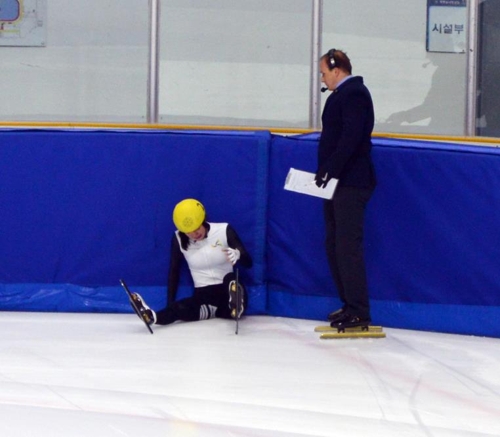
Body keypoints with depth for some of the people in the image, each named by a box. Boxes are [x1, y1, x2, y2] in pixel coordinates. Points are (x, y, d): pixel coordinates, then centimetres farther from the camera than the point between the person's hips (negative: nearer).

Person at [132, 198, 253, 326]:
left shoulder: (224, 230, -6)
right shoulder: (179, 239, -1)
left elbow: (248, 262, -6)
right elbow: (174, 272, 7)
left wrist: (238, 255, -30)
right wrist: (170, 305, 0)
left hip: (228, 293, -1)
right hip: (203, 297, 1)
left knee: (230, 278, -37)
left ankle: (236, 306, -69)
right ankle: (152, 316, -63)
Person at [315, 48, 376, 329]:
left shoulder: (353, 93, -13)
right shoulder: (344, 94, 18)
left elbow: (351, 138, -23)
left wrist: (330, 169, -23)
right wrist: (326, 171, 13)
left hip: (352, 182, -11)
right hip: (340, 182, 11)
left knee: (348, 246, -10)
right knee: (334, 245, 13)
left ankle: (359, 312, -8)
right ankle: (350, 305, 18)